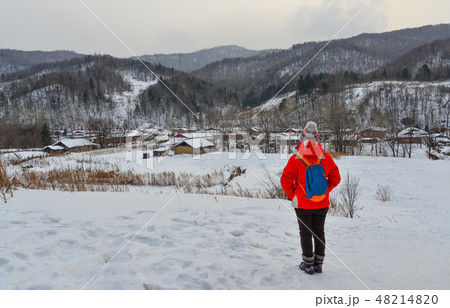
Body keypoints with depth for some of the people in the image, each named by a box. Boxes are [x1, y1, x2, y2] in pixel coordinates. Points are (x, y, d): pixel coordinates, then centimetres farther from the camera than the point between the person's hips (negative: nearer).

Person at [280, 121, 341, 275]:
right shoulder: (326, 158, -7)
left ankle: (308, 264, 19)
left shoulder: (295, 159, -16)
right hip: (322, 204, 3)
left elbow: (286, 180, -13)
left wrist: (292, 196, 0)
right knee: (319, 233, 16)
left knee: (305, 234, 10)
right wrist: (325, 191, 11)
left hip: (303, 205, -3)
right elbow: (336, 178, 2)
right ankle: (319, 263, 26)